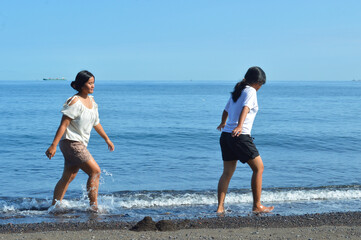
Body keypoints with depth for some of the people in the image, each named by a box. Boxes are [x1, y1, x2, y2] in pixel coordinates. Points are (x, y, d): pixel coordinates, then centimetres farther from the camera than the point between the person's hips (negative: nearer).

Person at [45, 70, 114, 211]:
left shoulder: (91, 100, 11)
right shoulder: (75, 102, -15)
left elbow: (96, 123, 24)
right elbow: (63, 125, -18)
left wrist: (107, 139, 30)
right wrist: (53, 145, -20)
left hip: (80, 144, 9)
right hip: (71, 142, -9)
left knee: (68, 177, 12)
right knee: (95, 171, -10)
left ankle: (54, 206, 19)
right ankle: (94, 207, -4)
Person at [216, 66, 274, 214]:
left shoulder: (237, 91, 19)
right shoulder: (251, 91, -4)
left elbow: (226, 110, 35)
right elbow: (245, 108, -23)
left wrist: (223, 123, 56)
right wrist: (239, 126, -39)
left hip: (226, 135, 8)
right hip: (240, 136, -8)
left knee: (227, 172, 10)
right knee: (258, 168, 3)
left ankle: (220, 207, 5)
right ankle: (257, 206, 6)